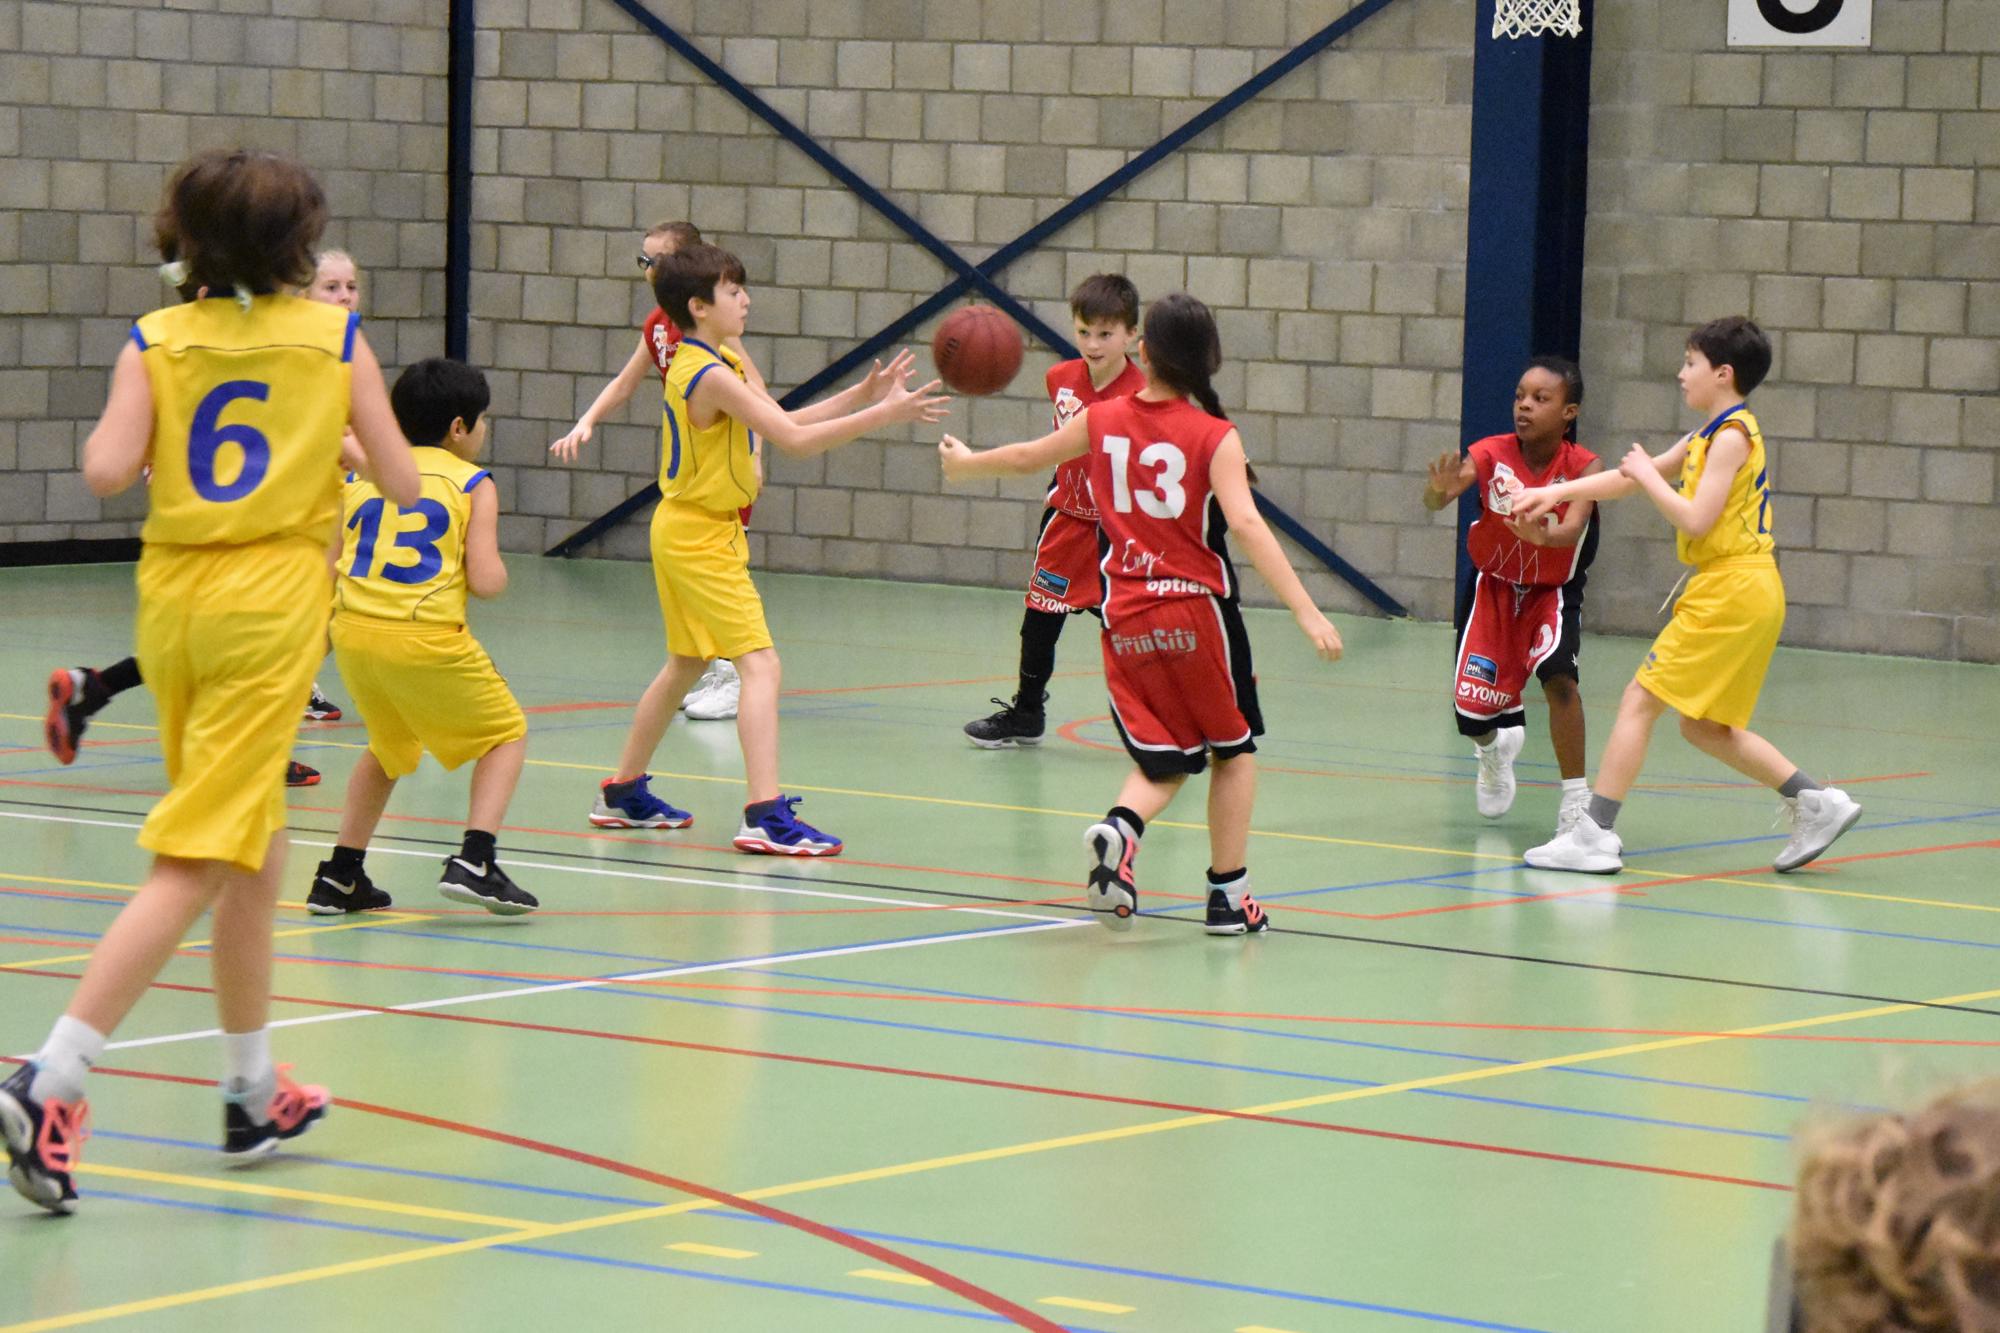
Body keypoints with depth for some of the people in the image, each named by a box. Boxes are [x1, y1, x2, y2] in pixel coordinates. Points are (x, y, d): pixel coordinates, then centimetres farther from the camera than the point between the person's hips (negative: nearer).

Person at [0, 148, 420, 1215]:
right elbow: (403, 483, 2)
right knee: (194, 864, -10)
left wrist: (110, 431, 10)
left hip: (174, 603, 4)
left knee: (255, 854, 20)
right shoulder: (334, 338, 1)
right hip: (272, 604, -4)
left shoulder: (154, 343, 3)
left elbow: (106, 472, -11)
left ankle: (254, 1091, 28)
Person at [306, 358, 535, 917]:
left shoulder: (360, 476, 16)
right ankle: (473, 863, 0)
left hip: (354, 632, 5)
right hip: (428, 638, -5)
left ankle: (338, 878, 24)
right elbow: (485, 581, -5)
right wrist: (498, 571, 16)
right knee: (506, 735, 17)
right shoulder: (474, 483, 4)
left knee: (388, 746, 30)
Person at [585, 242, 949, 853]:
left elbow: (782, 422, 11)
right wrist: (885, 414, -25)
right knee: (759, 664, -17)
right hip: (701, 539, -11)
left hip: (684, 531, 11)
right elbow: (796, 440, -26)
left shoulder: (713, 364, 10)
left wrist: (861, 395, 3)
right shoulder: (711, 375, -22)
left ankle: (623, 794, 33)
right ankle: (765, 815, -26)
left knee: (686, 665, 23)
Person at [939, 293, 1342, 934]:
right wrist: (1306, 612, -24)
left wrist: (966, 462, 42)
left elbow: (1026, 457, 21)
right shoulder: (1215, 438, -8)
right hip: (1197, 612, -3)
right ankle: (1229, 896, 14)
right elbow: (1246, 524, -20)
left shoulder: (1102, 420, 4)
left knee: (1162, 764, 13)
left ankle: (1118, 831, -19)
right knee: (1234, 749, 17)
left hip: (1126, 617, 3)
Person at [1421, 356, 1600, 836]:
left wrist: (1543, 535, -60)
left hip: (1553, 590, -2)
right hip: (1493, 586, 2)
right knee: (1471, 710, -2)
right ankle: (1495, 742, 39)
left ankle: (1575, 797, -14)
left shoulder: (1584, 467, -22)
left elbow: (1571, 530, -38)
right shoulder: (1492, 453, -21)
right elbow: (1433, 500, -34)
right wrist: (1440, 491, -57)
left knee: (1557, 674, -29)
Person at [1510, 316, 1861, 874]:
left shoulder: (1732, 435, -11)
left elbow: (1695, 520, -19)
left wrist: (1649, 476, -6)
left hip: (1733, 592, -10)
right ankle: (1815, 801, 9)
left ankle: (1594, 834, -10)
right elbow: (1632, 478, 24)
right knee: (1703, 727, 13)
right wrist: (1554, 493, 21)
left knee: (1639, 701, -8)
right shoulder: (1709, 436, 17)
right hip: (1740, 592, 10)